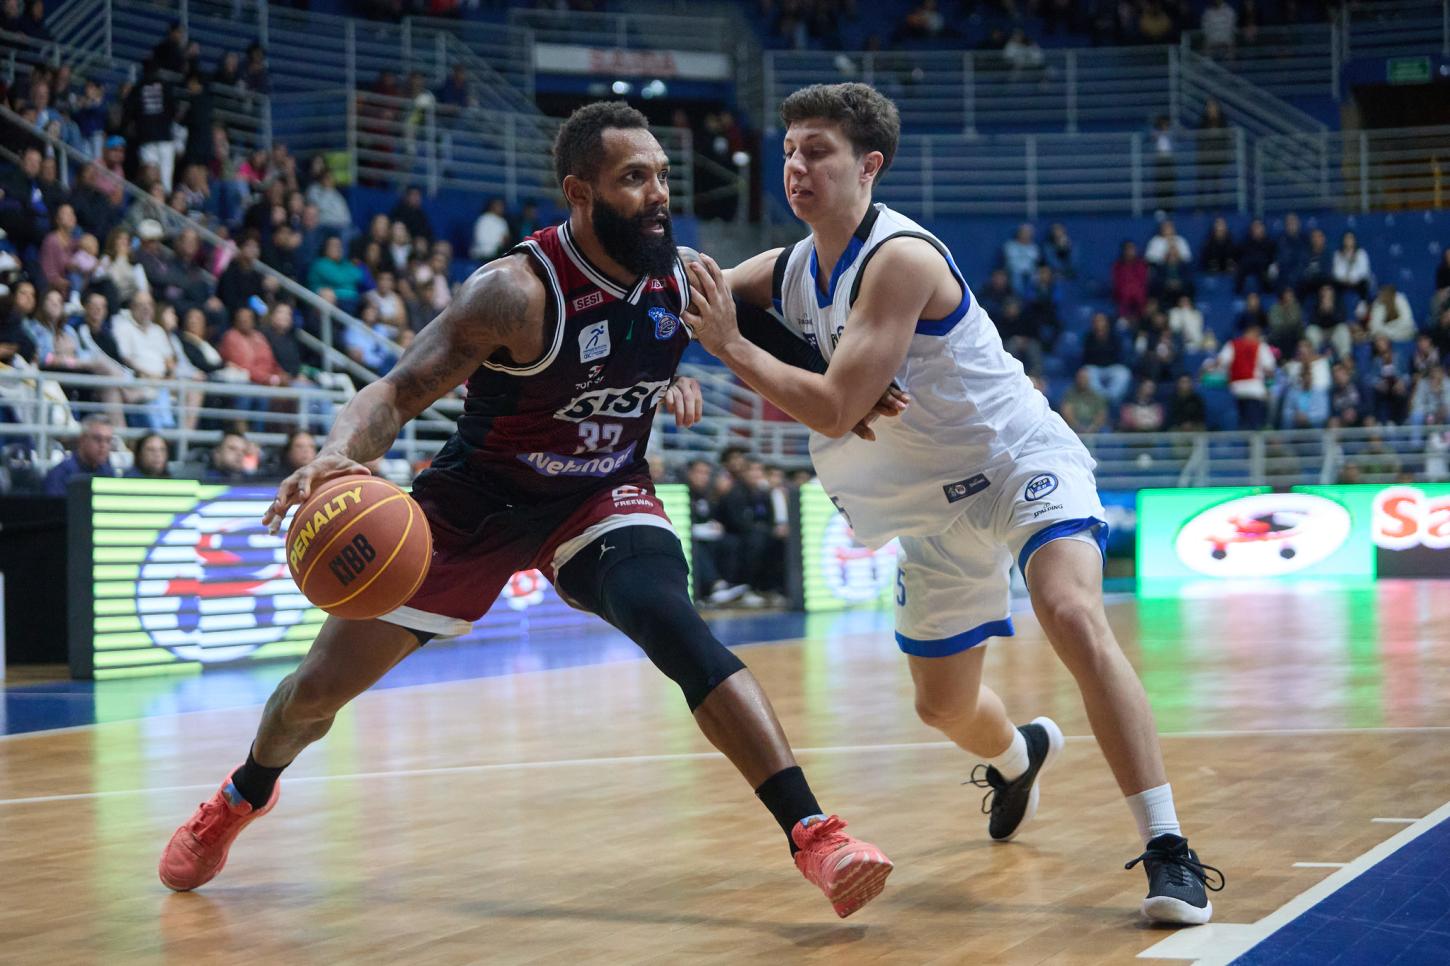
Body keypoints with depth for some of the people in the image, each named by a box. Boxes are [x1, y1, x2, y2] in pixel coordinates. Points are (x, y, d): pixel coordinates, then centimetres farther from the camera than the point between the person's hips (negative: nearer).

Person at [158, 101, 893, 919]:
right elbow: (396, 394, -27)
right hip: (477, 502, -1)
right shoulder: (518, 292, -28)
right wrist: (339, 454, -48)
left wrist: (681, 381, -8)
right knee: (323, 685, 8)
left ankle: (814, 834, -32)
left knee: (672, 624, -31)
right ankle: (245, 795, 43)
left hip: (604, 496, 2)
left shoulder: (683, 275, -12)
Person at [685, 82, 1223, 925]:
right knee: (942, 705, 18)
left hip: (1021, 461, -8)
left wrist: (731, 347, -25)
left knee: (1074, 615, -34)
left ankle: (1170, 853, -33)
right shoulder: (792, 270, 1)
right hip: (936, 508, 8)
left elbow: (835, 410, -29)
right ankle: (1020, 755, 56)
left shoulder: (899, 257, -24)